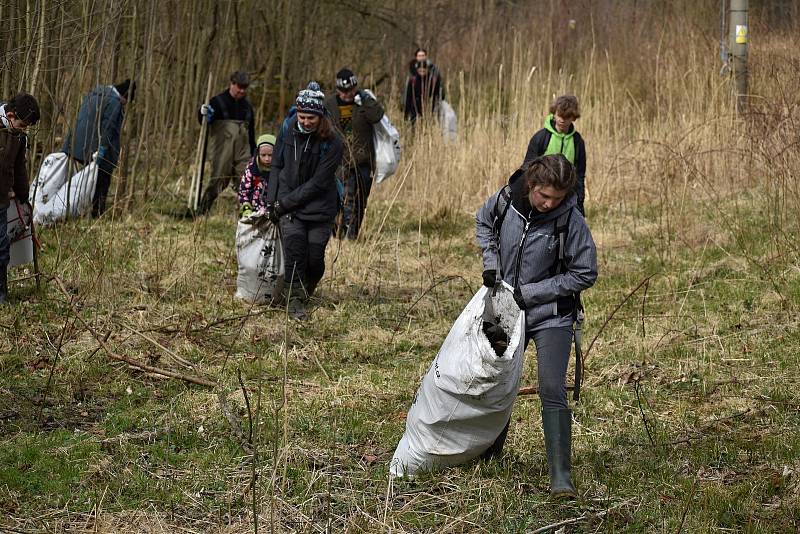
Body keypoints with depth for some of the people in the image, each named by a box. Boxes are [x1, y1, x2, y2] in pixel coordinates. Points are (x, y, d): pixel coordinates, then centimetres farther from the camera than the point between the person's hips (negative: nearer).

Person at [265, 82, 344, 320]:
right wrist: (271, 202, 1)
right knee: (294, 241, -19)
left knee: (315, 259, -2)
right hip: (288, 204, 2)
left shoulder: (332, 143, -16)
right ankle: (294, 299, -11)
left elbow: (318, 183, -16)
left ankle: (305, 292, 30)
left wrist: (284, 204, -16)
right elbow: (277, 166, 8)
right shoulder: (287, 129, -3)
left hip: (319, 206, -2)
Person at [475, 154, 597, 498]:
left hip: (550, 315, -5)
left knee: (552, 392, -16)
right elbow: (483, 222, 13)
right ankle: (490, 453, 38)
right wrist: (490, 262, -1)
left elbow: (585, 274, -15)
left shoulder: (571, 221, -21)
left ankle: (561, 476, -14)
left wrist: (529, 292, -17)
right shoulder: (506, 200, -10)